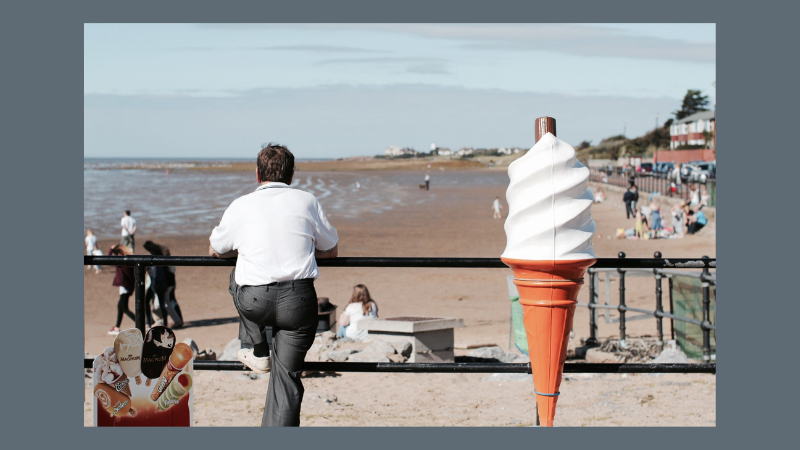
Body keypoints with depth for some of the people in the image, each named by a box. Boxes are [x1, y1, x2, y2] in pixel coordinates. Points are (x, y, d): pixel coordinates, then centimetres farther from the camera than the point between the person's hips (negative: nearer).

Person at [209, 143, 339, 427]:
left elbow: (215, 251, 23)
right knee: (287, 376, 8)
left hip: (254, 301, 0)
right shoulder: (307, 202, 8)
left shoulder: (241, 206, 8)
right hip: (298, 299, 0)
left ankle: (256, 351, 31)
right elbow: (331, 251, 20)